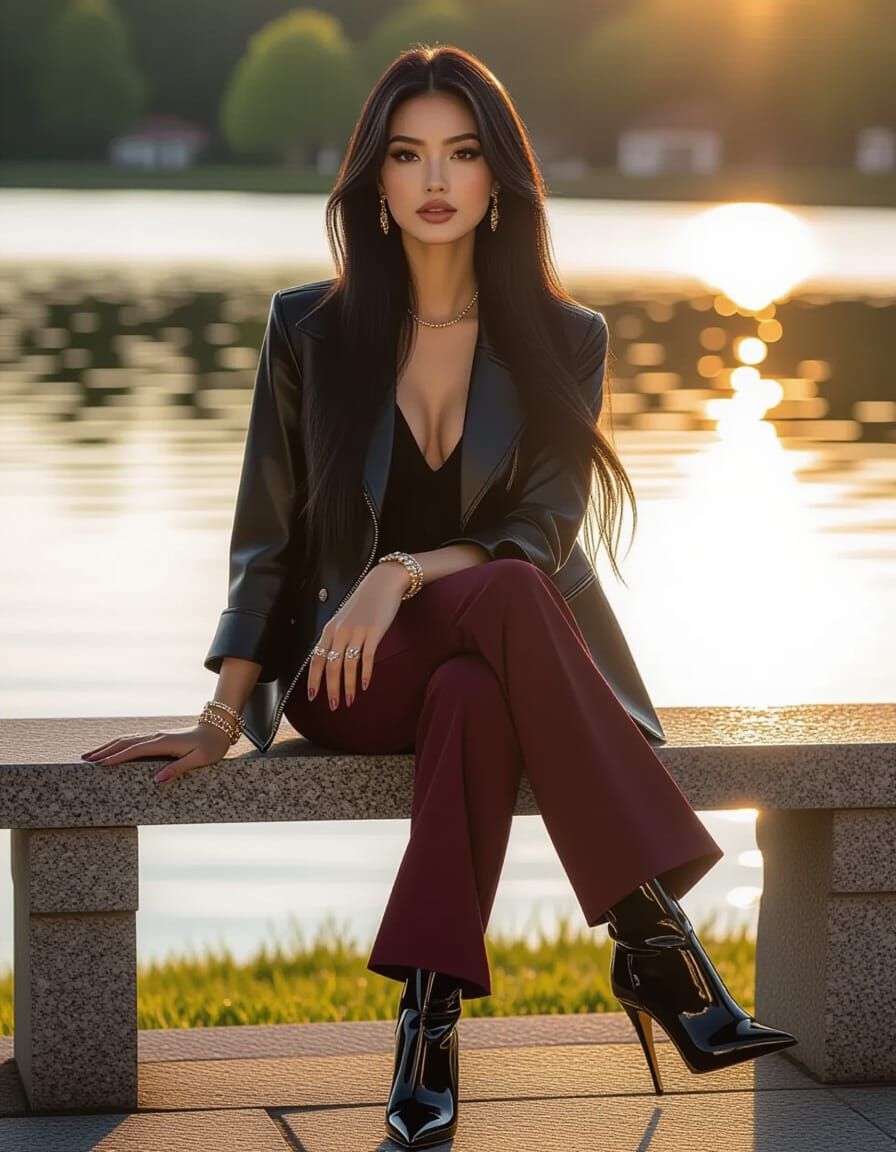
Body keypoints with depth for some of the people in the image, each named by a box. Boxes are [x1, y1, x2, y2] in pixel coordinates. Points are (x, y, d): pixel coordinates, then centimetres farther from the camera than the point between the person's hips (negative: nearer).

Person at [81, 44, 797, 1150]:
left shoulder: (562, 342, 5)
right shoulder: (310, 330, 5)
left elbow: (540, 536, -4)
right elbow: (270, 540, 6)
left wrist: (406, 572, -22)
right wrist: (222, 718, 0)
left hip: (494, 666, 2)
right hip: (351, 676, -1)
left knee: (475, 696, -39)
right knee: (512, 599, -36)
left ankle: (430, 1013, -39)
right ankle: (653, 935, -42)